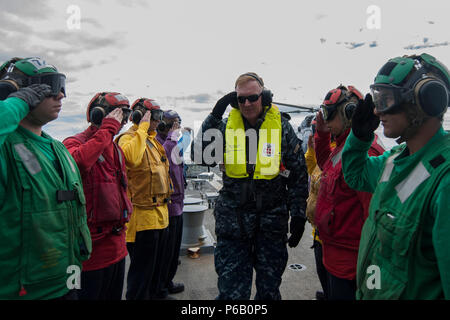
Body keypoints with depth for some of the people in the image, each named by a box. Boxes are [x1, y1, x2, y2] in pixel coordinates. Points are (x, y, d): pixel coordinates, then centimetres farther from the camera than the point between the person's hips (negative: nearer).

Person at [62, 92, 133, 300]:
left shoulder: (115, 148, 13)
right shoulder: (75, 143, -12)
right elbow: (79, 162, -39)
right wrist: (108, 129, -28)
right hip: (93, 248, -8)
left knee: (114, 294, 21)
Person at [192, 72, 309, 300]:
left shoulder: (281, 127, -1)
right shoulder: (227, 126, 1)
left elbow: (298, 174, 3)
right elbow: (200, 158, -8)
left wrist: (298, 215, 0)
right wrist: (214, 117, -13)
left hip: (271, 220, 0)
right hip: (232, 219, 0)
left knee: (269, 289, 17)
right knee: (231, 290, 7)